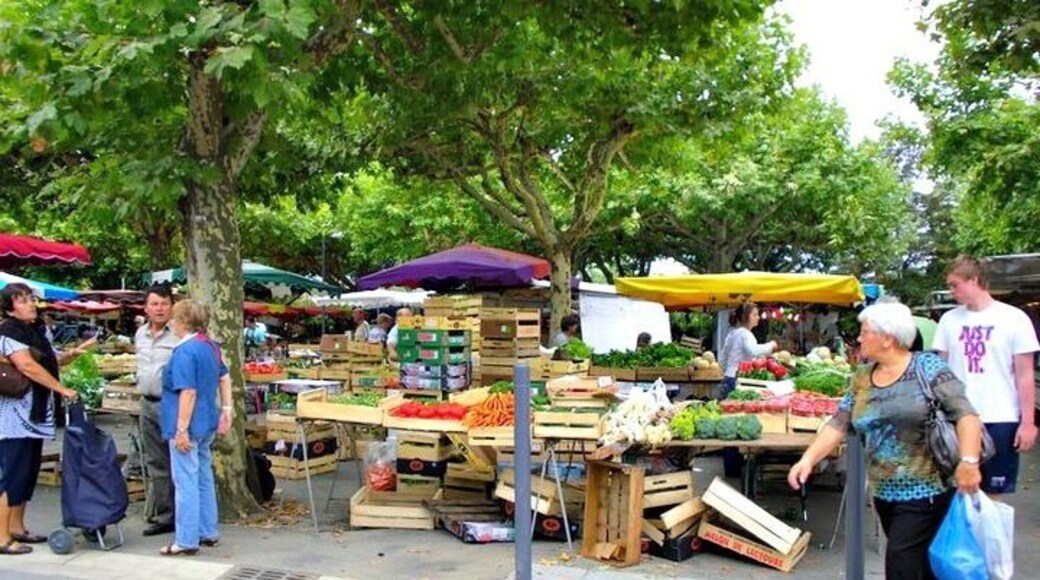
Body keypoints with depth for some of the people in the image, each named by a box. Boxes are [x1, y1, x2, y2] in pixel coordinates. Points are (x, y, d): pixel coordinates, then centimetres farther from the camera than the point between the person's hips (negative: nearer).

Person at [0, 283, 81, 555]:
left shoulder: (37, 329, 13)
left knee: (28, 473, 14)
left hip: (36, 415, 9)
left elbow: (48, 361, 25)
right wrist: (63, 389, -21)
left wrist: (71, 355, 6)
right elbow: (27, 366, -23)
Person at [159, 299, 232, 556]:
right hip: (207, 424, 9)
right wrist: (226, 408, 16)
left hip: (188, 426, -9)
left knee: (186, 482, -2)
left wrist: (181, 430, -22)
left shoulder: (185, 351, -19)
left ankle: (187, 541, 3)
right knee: (204, 477, 16)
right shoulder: (210, 346, 9)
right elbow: (224, 377, 17)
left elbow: (188, 393, -24)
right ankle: (208, 532, 25)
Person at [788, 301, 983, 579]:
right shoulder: (862, 378, 7)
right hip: (884, 493, 6)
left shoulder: (927, 367, -10)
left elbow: (965, 414, -15)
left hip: (925, 491, -6)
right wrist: (808, 459, -8)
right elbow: (837, 425, 4)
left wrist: (969, 461, -28)